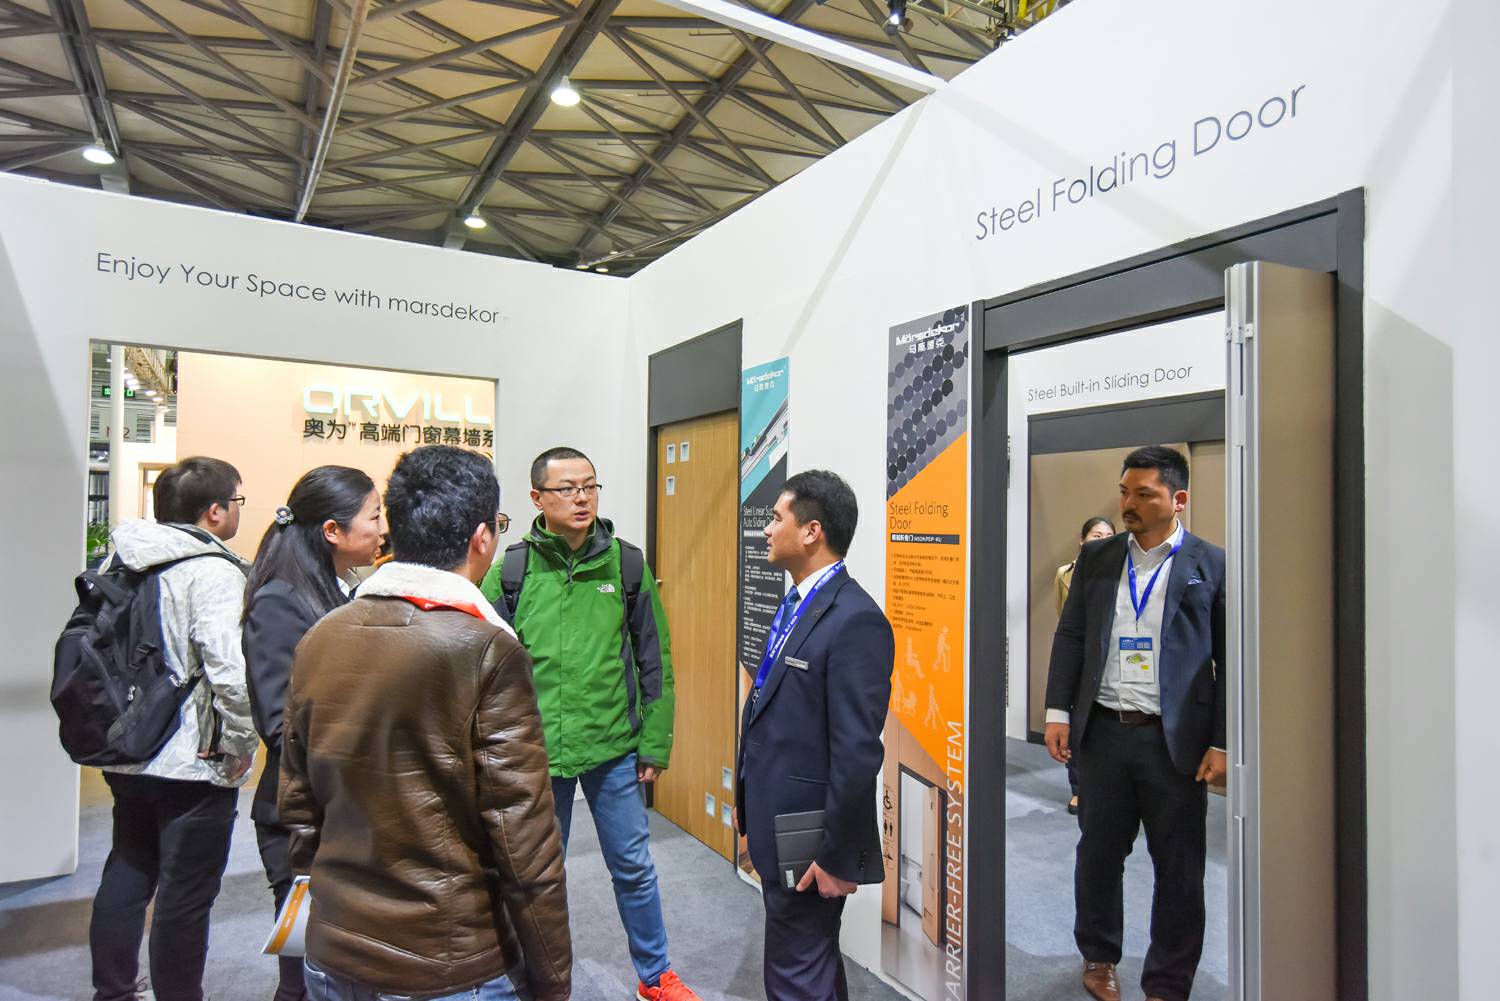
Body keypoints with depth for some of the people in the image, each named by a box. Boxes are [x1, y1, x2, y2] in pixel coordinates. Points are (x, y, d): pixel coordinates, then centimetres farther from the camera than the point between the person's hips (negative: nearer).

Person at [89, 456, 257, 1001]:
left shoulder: (124, 562, 5)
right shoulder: (213, 572, -20)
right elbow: (229, 670, -29)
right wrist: (243, 741, -15)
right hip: (194, 763, -8)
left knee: (125, 874, 23)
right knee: (185, 894, 6)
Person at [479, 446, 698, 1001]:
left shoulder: (626, 564, -4)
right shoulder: (510, 570, -7)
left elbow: (655, 660, 0)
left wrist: (654, 744, 1)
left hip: (614, 749, 1)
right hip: (536, 752, 0)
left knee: (633, 867, 15)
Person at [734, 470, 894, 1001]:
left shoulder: (855, 620, -24)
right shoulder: (796, 604, 6)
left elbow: (858, 753, -24)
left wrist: (837, 856, -18)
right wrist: (748, 798, 16)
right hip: (777, 823, 9)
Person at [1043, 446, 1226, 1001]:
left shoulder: (1212, 564, -2)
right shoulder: (1096, 557, 6)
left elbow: (1229, 660, -3)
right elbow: (1069, 636, 8)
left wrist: (1222, 743, -7)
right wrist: (1059, 712, 1)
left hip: (1175, 739, -2)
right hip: (1102, 731, 3)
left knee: (1178, 866, 10)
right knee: (1098, 851, 16)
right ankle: (1098, 956, 37)